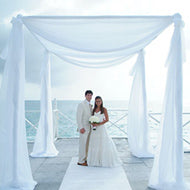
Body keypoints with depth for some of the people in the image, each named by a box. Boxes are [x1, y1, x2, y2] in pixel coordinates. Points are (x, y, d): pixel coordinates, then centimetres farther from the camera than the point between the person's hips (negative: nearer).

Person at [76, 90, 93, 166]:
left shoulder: (90, 105, 13)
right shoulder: (81, 104, -11)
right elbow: (78, 117, -15)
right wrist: (81, 127, -20)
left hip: (89, 128, 8)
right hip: (84, 128, -8)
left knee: (87, 144, 12)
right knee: (83, 144, -4)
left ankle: (84, 159, 23)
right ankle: (81, 161, 5)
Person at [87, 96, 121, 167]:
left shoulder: (104, 109, -3)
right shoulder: (94, 109, 10)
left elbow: (107, 119, -9)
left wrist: (98, 124, -16)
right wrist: (92, 123, -6)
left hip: (101, 128, -4)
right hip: (94, 129, 5)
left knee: (103, 144, -3)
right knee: (94, 144, 5)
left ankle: (105, 160, 9)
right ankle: (95, 160, 16)